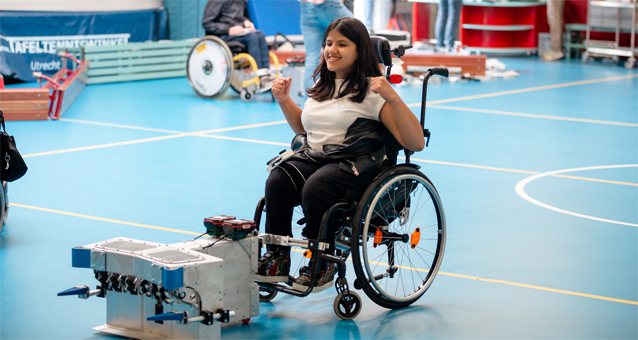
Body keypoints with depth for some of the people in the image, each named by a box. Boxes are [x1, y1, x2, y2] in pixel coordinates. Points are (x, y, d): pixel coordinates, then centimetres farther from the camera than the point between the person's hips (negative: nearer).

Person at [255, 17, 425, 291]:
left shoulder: (370, 90, -3)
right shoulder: (322, 85, 18)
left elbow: (416, 143, -10)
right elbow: (303, 128, 37)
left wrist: (393, 98, -20)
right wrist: (284, 100, 21)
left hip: (354, 165, -6)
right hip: (312, 156, 6)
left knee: (315, 189, -34)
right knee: (276, 182, -25)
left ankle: (323, 265, -15)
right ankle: (277, 260, -13)